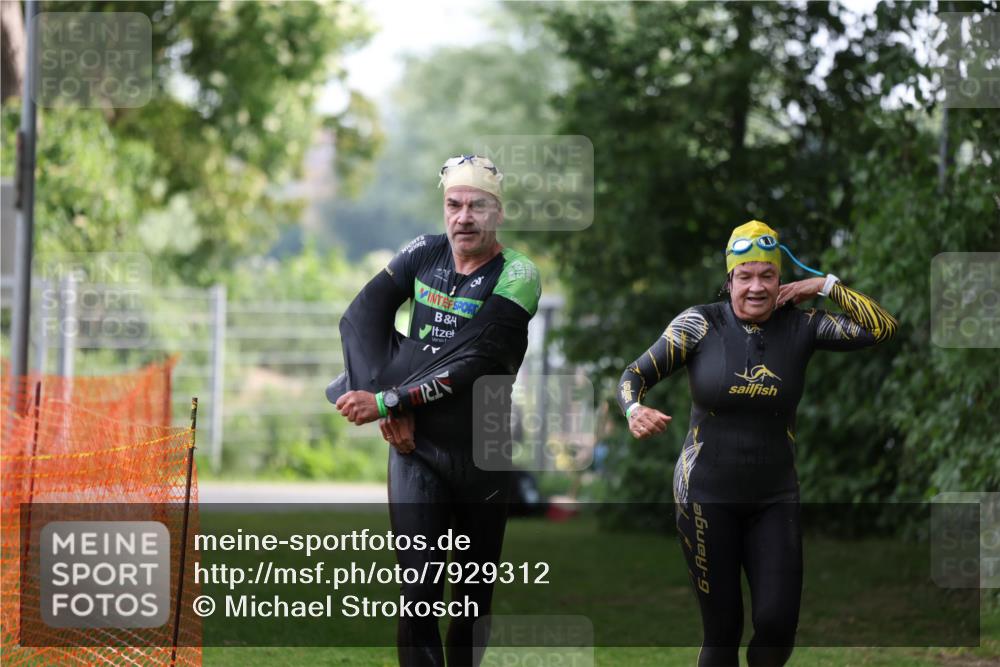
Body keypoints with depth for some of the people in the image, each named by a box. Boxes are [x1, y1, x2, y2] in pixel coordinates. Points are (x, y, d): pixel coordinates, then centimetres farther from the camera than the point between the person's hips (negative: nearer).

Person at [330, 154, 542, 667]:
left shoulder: (515, 277, -9)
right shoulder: (424, 254, 2)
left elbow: (470, 364, -17)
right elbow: (361, 317, -2)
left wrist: (386, 401, -19)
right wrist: (388, 406, -13)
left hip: (483, 454, -1)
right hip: (416, 448, 1)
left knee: (475, 591, 8)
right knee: (419, 588, -9)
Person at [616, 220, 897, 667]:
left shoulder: (800, 325, 0)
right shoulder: (700, 324, -5)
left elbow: (882, 328, -4)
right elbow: (636, 375, -5)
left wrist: (827, 286, -6)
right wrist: (634, 410, -26)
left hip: (774, 499, 2)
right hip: (707, 498, -2)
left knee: (778, 625, -11)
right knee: (721, 631, 1)